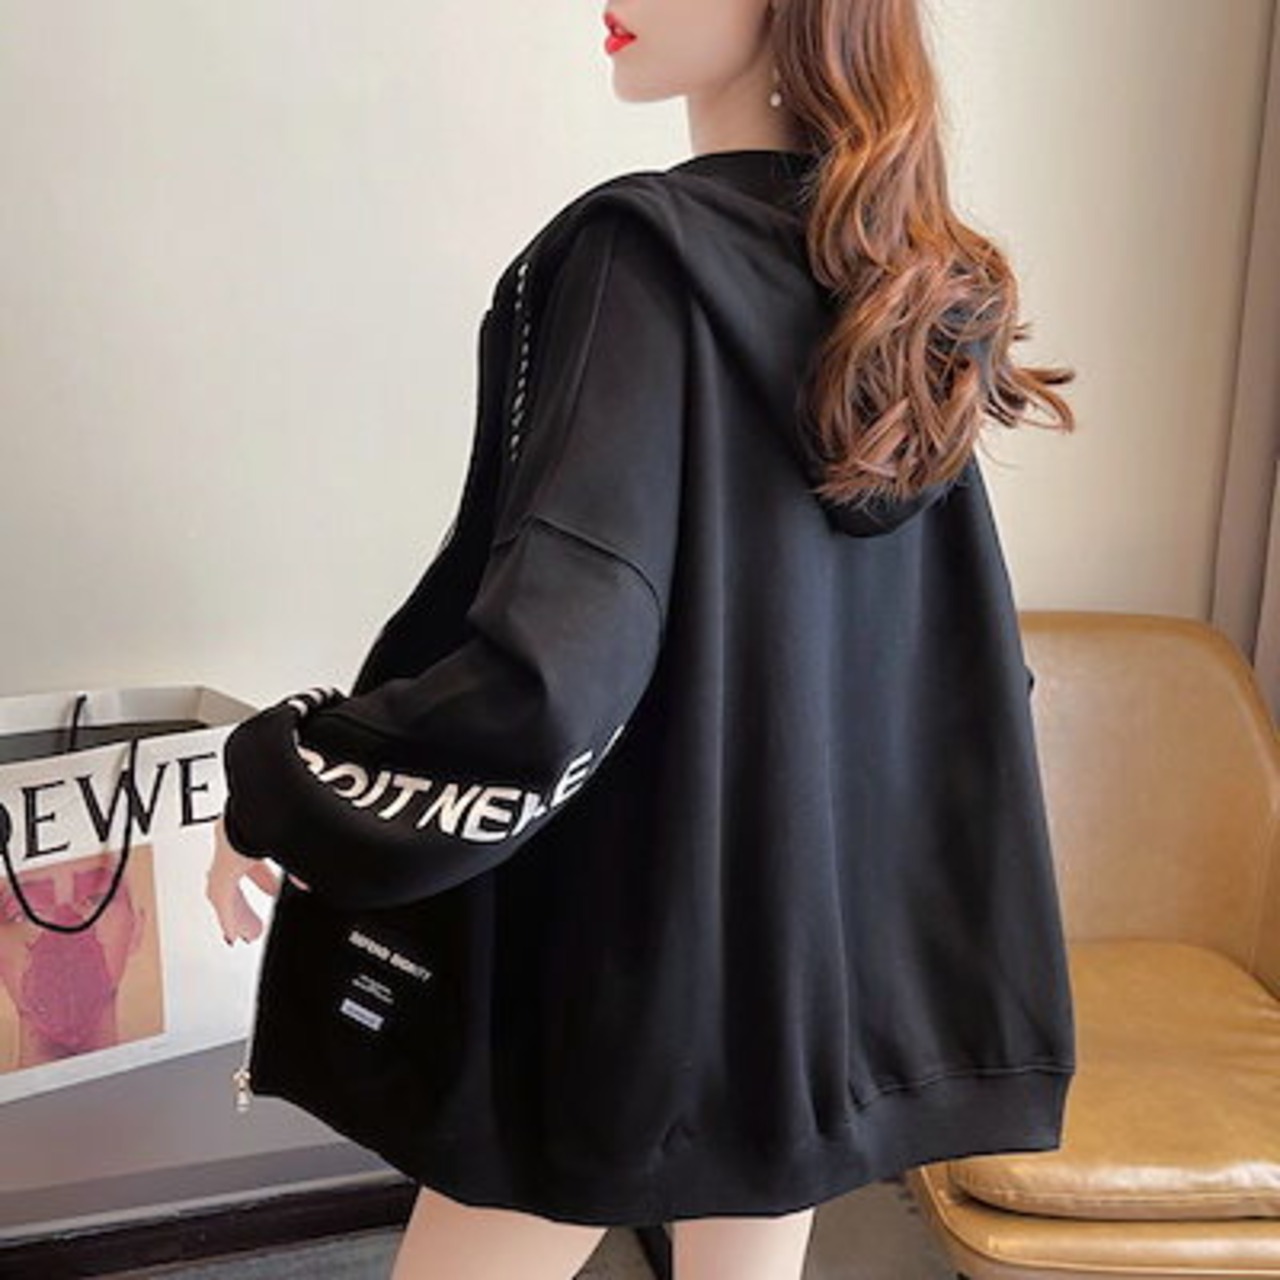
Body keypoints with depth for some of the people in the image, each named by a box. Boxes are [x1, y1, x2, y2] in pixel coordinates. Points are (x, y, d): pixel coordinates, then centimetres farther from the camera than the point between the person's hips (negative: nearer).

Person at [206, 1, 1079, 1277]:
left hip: (625, 928, -7)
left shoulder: (645, 251, -19)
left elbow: (547, 671, -30)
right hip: (823, 914, 7)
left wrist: (280, 788, -16)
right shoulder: (900, 277, 3)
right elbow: (963, 653, 9)